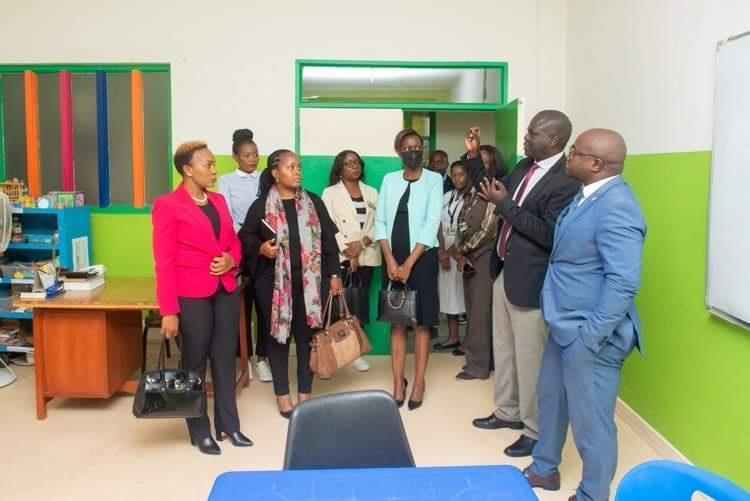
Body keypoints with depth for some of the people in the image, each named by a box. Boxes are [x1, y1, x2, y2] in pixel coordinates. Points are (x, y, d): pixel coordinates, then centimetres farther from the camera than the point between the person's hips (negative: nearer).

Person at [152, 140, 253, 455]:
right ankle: (200, 432, 19)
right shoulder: (168, 206, -9)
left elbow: (233, 241, 21)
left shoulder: (219, 201, 11)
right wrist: (168, 311, -16)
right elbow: (164, 262, -12)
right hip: (192, 296, -6)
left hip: (226, 292, 6)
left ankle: (229, 425, 24)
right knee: (195, 363, 6)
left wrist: (231, 260, -3)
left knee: (225, 359, 12)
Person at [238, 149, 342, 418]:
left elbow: (328, 239, 6)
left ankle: (304, 394, 21)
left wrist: (334, 274, 2)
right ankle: (282, 395, 20)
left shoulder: (314, 202, 5)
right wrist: (260, 248, -15)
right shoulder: (261, 205, -2)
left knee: (307, 335, 8)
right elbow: (245, 237, 6)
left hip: (311, 281, 2)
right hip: (274, 281, -2)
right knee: (278, 335, 7)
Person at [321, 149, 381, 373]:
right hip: (340, 257, -3)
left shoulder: (371, 193, 15)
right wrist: (348, 253, -12)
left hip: (367, 256, 3)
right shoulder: (331, 193, 6)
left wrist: (362, 243, -12)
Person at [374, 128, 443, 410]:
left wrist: (409, 263, -13)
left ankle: (419, 382, 14)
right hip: (392, 258, 3)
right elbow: (380, 221, 4)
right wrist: (390, 260, -7)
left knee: (421, 322, 3)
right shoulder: (389, 180, 8)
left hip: (422, 258, -3)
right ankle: (398, 382, 15)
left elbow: (432, 223, -9)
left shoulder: (434, 180, -2)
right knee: (397, 322, 7)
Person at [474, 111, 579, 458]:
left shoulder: (566, 180, -20)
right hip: (504, 271, 9)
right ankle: (508, 411, 39)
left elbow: (549, 234, -26)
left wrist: (504, 203, -23)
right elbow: (493, 188, 20)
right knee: (503, 348, 21)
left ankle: (535, 430, 20)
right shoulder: (524, 167, 7)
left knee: (529, 357, 3)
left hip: (529, 280, -9)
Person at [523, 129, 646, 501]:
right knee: (551, 399, 24)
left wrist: (590, 337, -23)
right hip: (565, 327, 10)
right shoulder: (586, 196, 8)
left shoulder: (615, 206, -22)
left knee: (590, 421, 5)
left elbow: (623, 282, -26)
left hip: (588, 335, -10)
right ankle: (544, 469, 44)